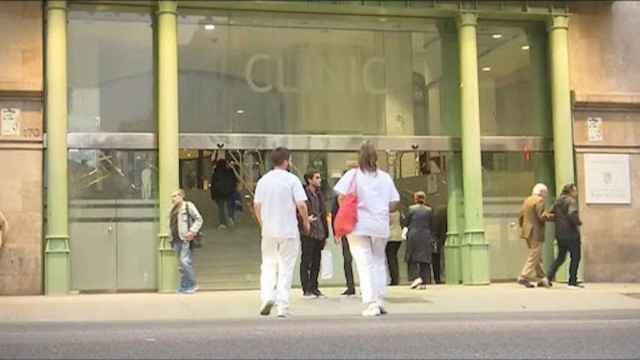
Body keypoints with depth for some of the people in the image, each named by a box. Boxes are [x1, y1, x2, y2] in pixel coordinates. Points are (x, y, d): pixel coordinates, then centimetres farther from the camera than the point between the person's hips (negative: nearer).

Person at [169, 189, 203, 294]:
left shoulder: (188, 206, -3)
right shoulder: (173, 209, 19)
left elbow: (199, 219, -6)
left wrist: (192, 231, -16)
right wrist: (172, 237, 15)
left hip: (186, 239, -7)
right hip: (176, 240, 7)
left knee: (185, 261, -14)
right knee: (182, 263, 8)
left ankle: (192, 285, -4)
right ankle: (184, 286, 13)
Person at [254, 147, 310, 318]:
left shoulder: (263, 180, 5)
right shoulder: (292, 179, -6)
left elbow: (256, 205, 7)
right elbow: (301, 204, -12)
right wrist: (306, 222, 4)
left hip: (268, 230, 3)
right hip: (288, 230, -3)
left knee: (268, 265, 13)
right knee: (286, 268, 4)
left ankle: (267, 296, -6)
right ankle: (283, 307, 4)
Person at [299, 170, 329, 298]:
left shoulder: (319, 194, 16)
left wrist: (325, 234, 17)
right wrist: (305, 219, -26)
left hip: (319, 233, 7)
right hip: (308, 233, -7)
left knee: (316, 262, 11)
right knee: (306, 261, -2)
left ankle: (314, 287, 19)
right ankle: (306, 289, 2)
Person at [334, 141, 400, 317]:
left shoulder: (353, 174, -3)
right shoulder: (385, 177, 6)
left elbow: (341, 197, -10)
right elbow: (394, 203, 5)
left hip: (358, 225, -3)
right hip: (381, 226, 3)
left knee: (364, 264, -2)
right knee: (379, 262, 17)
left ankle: (371, 303, -9)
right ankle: (380, 301, 15)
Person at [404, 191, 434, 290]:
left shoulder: (411, 209, -3)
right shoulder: (429, 210, 3)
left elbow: (406, 223, 0)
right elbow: (431, 226, 5)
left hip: (413, 236, -2)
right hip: (426, 237, 2)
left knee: (412, 259, 7)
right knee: (424, 260, 4)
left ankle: (416, 277, -10)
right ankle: (423, 282, -3)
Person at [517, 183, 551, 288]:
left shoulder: (527, 200, 14)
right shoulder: (539, 200, -11)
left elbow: (521, 216, 15)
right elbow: (541, 217, -20)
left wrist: (523, 227, 24)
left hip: (527, 232, 9)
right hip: (536, 232, -9)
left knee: (537, 256, 15)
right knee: (534, 256, -4)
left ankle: (541, 279, 18)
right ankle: (524, 277, -9)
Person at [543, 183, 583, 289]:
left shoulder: (558, 202, 12)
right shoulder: (571, 201, -11)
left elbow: (550, 215, 13)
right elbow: (572, 214, -25)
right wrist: (578, 222, -10)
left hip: (560, 234, 7)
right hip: (571, 234, -7)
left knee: (560, 257, 16)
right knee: (575, 257, 4)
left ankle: (549, 277, 3)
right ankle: (572, 282, 5)